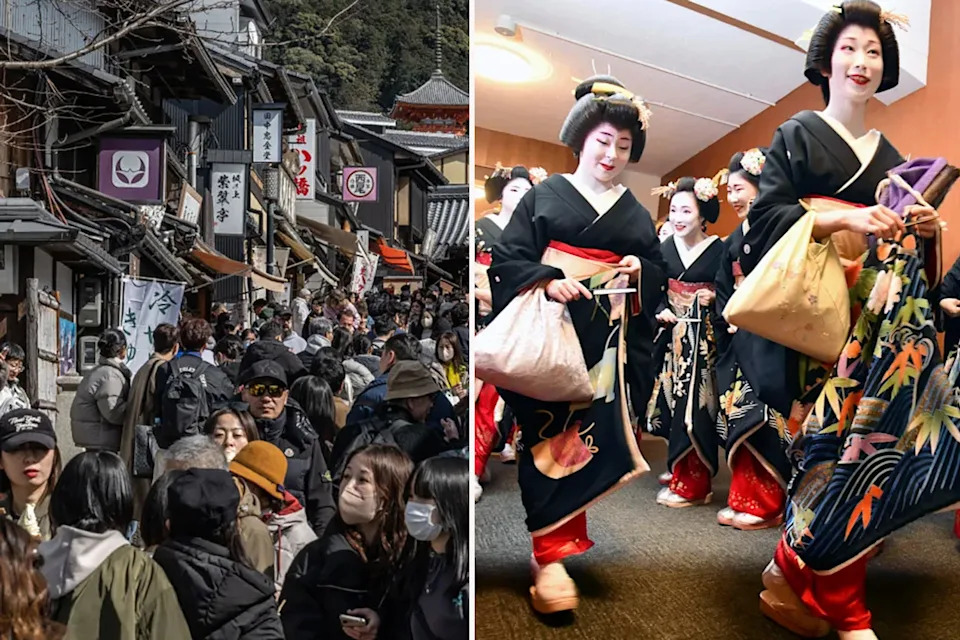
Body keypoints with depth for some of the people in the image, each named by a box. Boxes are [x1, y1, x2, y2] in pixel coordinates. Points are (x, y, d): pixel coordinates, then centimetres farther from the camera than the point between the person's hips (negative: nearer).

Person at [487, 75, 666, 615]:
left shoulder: (637, 215, 16)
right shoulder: (544, 196, 4)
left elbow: (659, 278, 16)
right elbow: (506, 259, -3)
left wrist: (639, 271, -6)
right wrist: (548, 281, -20)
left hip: (605, 342, 4)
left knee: (590, 433, 2)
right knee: (549, 436, -8)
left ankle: (564, 534, 21)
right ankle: (551, 552, -5)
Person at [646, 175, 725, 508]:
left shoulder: (718, 249, -9)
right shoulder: (666, 247, 3)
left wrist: (713, 297, -25)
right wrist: (661, 310, -14)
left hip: (703, 336, -5)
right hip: (673, 334, 5)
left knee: (695, 403, -5)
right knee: (673, 399, 12)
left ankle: (691, 482, 4)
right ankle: (679, 466, 29)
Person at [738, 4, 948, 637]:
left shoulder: (890, 155, 21)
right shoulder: (798, 135, 4)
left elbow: (913, 252, 24)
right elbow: (766, 219, -9)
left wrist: (927, 229, 3)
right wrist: (844, 219, -20)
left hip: (890, 321, 6)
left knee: (880, 432, -7)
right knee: (845, 437, -12)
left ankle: (797, 568, 6)